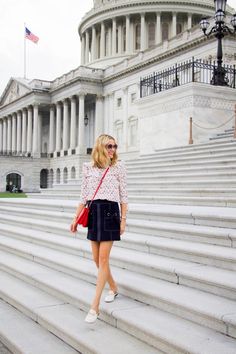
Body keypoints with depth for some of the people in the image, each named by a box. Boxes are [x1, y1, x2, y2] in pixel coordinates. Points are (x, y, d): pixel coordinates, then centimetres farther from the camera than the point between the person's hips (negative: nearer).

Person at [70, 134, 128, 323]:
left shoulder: (118, 166, 2)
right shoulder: (88, 167, 8)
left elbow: (124, 194, 2)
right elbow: (84, 195, 11)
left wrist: (123, 219, -4)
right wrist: (76, 219, 9)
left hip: (110, 211, -4)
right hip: (93, 212, 4)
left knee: (103, 258, -8)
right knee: (97, 259, 9)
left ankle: (95, 306, -5)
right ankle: (114, 288, 35)